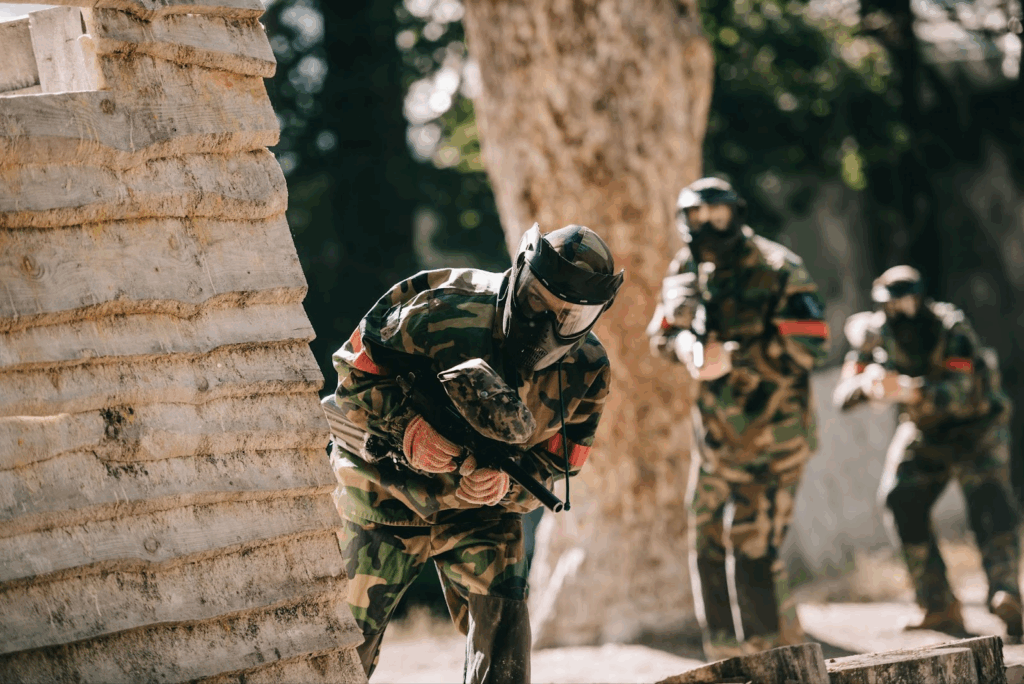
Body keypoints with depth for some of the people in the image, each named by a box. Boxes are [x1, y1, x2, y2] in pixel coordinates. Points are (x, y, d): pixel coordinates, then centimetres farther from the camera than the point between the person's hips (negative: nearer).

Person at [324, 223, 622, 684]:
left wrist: (506, 484, -32)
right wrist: (406, 425, -39)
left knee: (502, 623, -19)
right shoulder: (443, 316, -29)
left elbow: (554, 468, -10)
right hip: (388, 491, -2)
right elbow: (354, 373, -21)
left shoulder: (587, 371, -15)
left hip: (480, 509, 2)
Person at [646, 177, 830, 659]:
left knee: (754, 547, -12)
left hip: (771, 434, -7)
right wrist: (683, 343, -10)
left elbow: (810, 344, -18)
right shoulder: (684, 272, 6)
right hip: (716, 433, 7)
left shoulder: (776, 271, -13)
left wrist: (733, 357, -24)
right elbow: (661, 333, 15)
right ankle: (725, 659, 22)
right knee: (708, 544, 11)